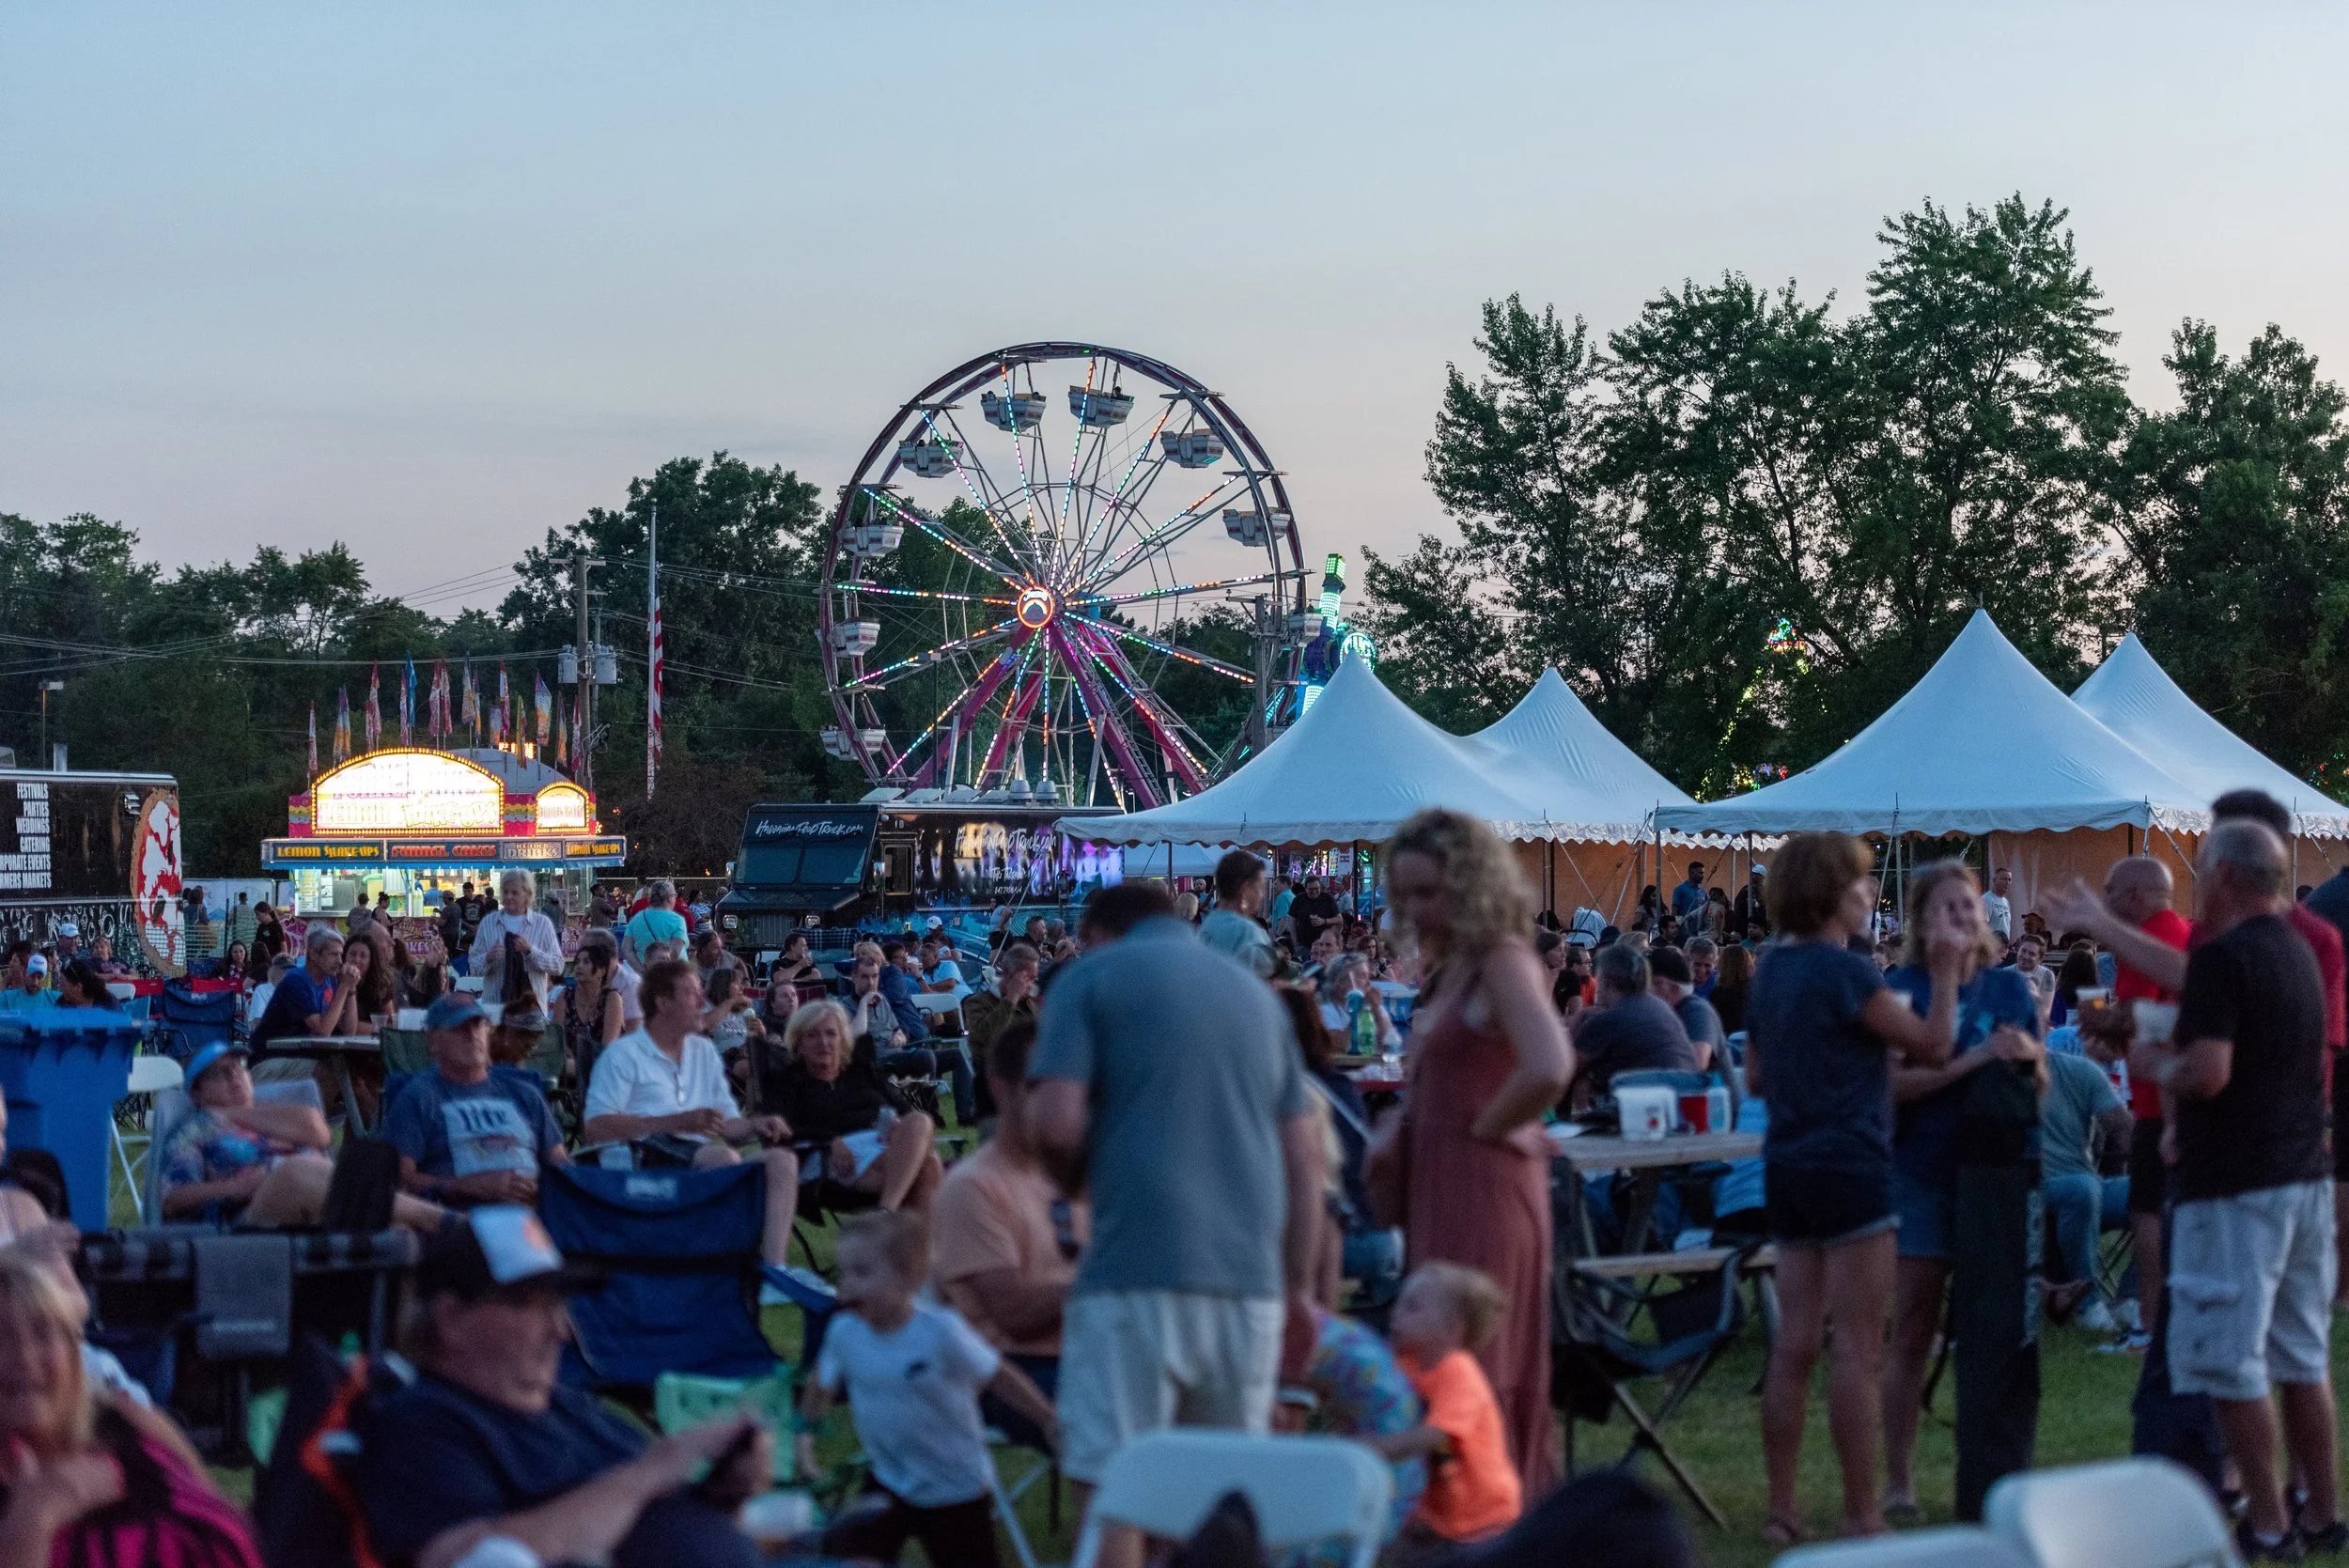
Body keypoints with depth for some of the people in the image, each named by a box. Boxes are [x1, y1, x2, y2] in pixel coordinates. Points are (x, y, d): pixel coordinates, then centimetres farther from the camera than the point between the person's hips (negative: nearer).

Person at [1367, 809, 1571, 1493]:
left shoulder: (1502, 962, -13)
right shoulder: (1447, 968, 15)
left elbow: (1549, 1069, -29)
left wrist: (1488, 1127, -15)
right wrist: (1399, 1128, 5)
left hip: (1483, 1182, -9)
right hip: (1440, 1183, 9)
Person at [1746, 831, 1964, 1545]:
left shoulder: (1771, 970, 11)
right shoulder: (1843, 971, -14)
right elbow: (1932, 1044, -12)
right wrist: (1945, 969, -1)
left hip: (1787, 1166, 8)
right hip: (1849, 1165, -8)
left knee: (1794, 1344, 9)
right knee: (1860, 1350, -4)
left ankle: (1782, 1510, 11)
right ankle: (1862, 1515, -2)